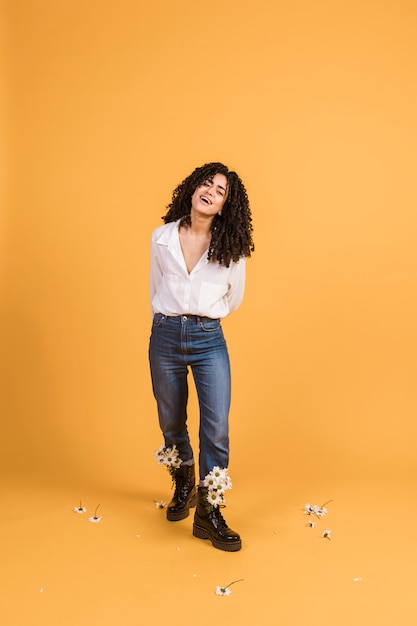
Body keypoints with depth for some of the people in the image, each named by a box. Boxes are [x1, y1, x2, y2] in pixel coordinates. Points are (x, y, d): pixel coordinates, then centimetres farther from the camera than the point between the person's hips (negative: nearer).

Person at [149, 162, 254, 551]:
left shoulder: (231, 247, -2)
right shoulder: (161, 238, 2)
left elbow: (233, 299, 10)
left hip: (209, 340, -1)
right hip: (165, 337, 2)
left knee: (217, 429, -8)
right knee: (171, 422, 15)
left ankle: (208, 514, 8)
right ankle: (183, 485, 42)